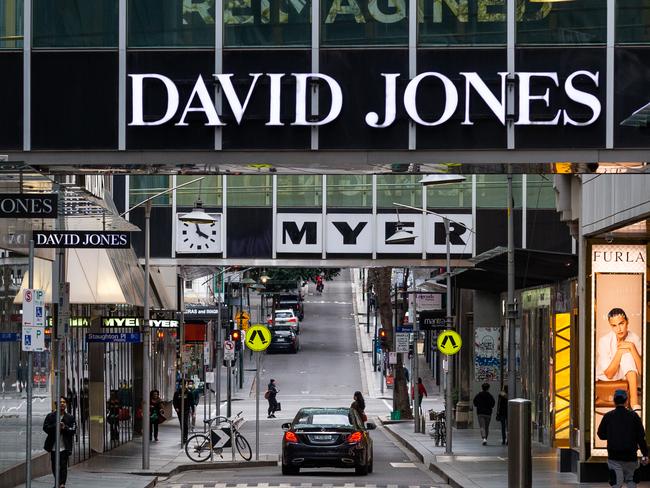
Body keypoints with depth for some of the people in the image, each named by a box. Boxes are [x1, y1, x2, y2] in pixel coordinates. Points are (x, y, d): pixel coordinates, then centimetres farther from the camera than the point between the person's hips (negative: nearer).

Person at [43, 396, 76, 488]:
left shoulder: (70, 418, 4)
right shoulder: (50, 416, 4)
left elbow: (73, 430, -2)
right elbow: (45, 428, -5)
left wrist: (65, 428, -19)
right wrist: (56, 426, -19)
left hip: (64, 446, -2)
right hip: (53, 446, 2)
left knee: (63, 466, -10)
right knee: (55, 466, 11)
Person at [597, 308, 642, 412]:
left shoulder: (635, 339, -14)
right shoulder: (605, 341, -21)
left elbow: (641, 371, -20)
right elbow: (609, 374, -22)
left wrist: (632, 347, -30)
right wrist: (620, 351, -30)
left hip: (626, 376, 1)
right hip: (605, 380, -1)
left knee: (628, 354, -28)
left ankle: (634, 402, -37)